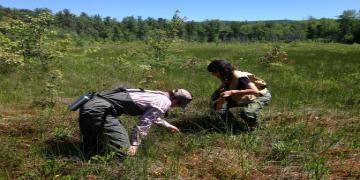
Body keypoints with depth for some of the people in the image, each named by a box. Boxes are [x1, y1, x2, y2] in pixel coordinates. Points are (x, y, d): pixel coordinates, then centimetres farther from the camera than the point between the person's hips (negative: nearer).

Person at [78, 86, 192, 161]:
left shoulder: (159, 95, 20)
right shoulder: (165, 103, -7)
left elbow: (150, 114, 40)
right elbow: (144, 123, -12)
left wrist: (167, 125, 51)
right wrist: (135, 145, -6)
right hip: (100, 110, -10)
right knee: (122, 149, -10)